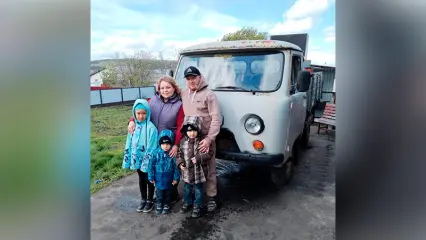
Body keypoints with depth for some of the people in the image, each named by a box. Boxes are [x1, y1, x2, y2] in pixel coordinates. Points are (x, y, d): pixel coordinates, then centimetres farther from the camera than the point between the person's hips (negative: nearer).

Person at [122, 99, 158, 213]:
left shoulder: (151, 127, -19)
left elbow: (152, 148, -18)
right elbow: (129, 144, 5)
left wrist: (147, 162, -19)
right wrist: (128, 159, 5)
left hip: (148, 161, -5)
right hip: (137, 159, 5)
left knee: (149, 180, 13)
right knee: (141, 180, 21)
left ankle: (150, 200, 32)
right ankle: (143, 199, 39)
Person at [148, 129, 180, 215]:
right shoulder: (156, 153, -14)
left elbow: (175, 167, -7)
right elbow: (152, 166, -5)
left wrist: (176, 178, -4)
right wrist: (151, 177, -2)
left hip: (169, 179, 0)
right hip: (159, 179, 0)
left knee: (168, 193, 18)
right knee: (159, 192, 15)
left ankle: (166, 205, 39)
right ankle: (159, 204, 38)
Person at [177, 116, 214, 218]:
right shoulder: (183, 141, -2)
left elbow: (209, 154, -15)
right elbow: (180, 153, 9)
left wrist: (198, 159, -24)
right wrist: (180, 163, -7)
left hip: (199, 171, -4)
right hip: (187, 171, 4)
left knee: (198, 189, 12)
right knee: (187, 188, 22)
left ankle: (197, 206, 30)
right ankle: (187, 203, 43)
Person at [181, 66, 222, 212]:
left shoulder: (209, 94, -5)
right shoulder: (183, 94, 8)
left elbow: (216, 119, -10)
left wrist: (209, 138, -17)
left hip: (205, 139, -4)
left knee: (209, 170, 6)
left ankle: (211, 198, 18)